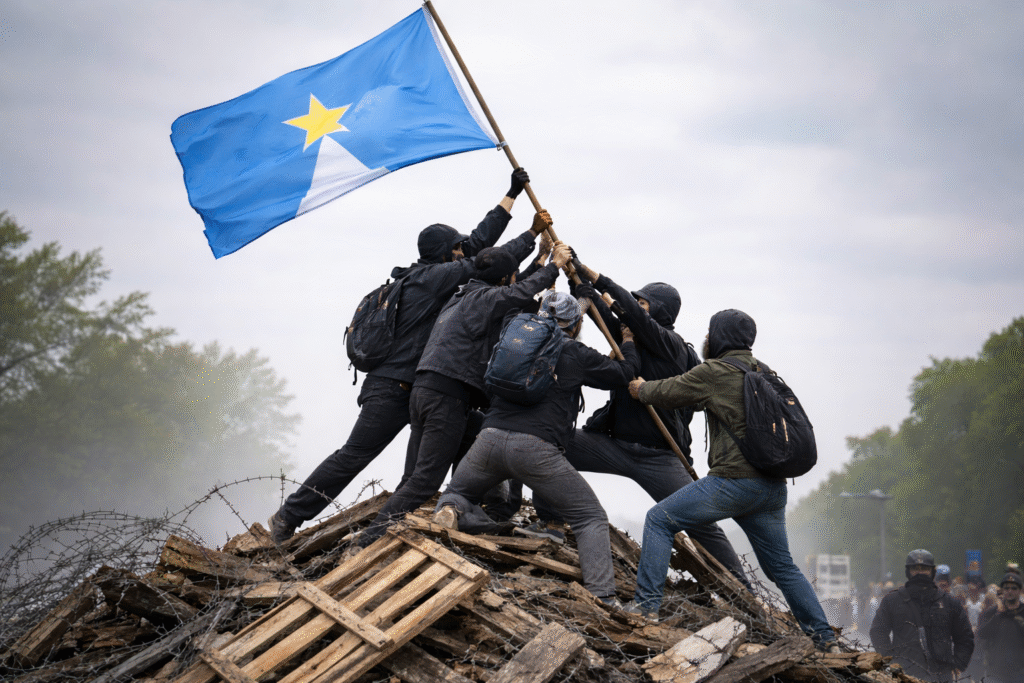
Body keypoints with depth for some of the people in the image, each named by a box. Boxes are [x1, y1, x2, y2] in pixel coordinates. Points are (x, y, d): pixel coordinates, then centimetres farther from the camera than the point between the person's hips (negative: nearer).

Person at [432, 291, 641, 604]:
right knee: (591, 518, 7)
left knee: (456, 493, 29)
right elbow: (625, 373, 17)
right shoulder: (577, 355, 6)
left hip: (491, 437, 4)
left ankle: (448, 510, -8)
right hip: (536, 449, -4)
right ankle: (603, 597, -9)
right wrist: (628, 343, 36)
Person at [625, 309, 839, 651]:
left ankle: (646, 604, -4)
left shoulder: (714, 372, -4)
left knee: (660, 520, 3)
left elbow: (667, 393, 5)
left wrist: (642, 388, 27)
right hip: (774, 487, 8)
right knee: (782, 567, 17)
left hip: (735, 480, -8)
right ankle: (825, 639, 14)